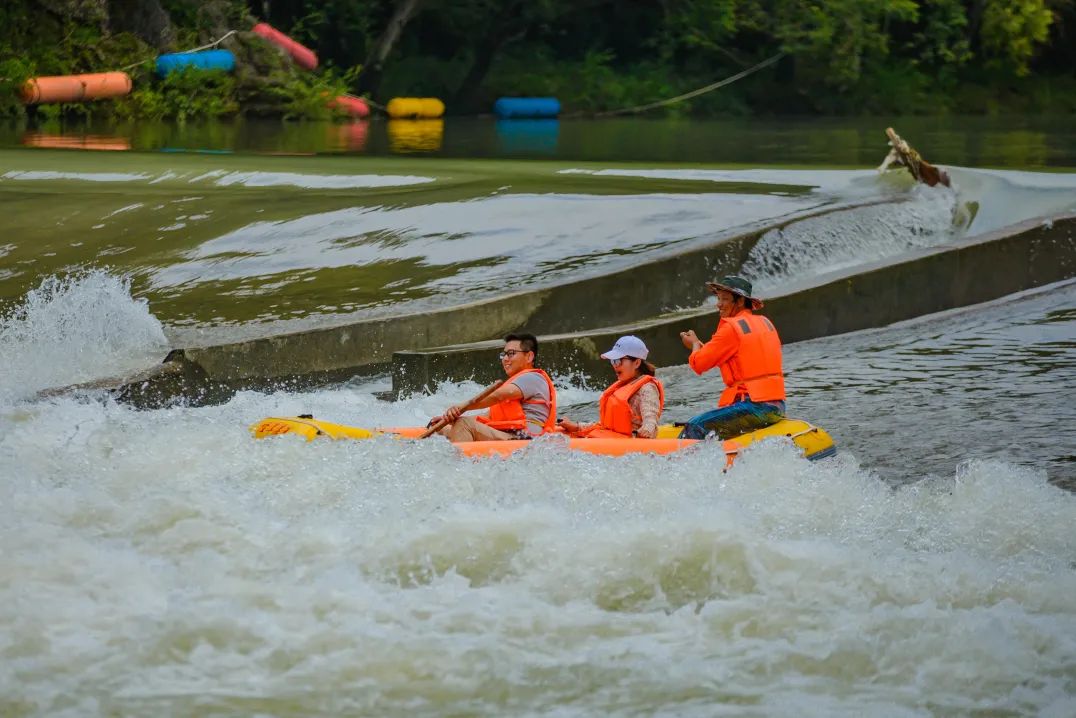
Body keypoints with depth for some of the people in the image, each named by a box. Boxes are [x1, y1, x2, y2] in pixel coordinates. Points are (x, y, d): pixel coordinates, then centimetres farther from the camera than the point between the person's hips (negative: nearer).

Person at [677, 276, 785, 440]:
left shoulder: (732, 328, -9)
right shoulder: (766, 323, 17)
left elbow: (699, 364, -5)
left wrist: (695, 344, 17)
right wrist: (700, 345, 22)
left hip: (753, 405, -9)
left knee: (695, 428, -10)